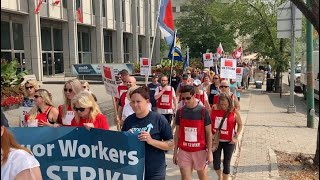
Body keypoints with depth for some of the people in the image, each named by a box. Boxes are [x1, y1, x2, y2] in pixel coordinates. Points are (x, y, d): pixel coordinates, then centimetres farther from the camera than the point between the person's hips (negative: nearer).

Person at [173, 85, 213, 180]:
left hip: (200, 151, -2)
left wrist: (210, 152, -6)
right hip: (184, 151, 2)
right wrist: (175, 151, 6)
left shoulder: (203, 111, -8)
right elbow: (177, 133, 6)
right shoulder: (180, 112, -1)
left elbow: (209, 133, -3)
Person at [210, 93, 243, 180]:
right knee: (216, 163, 10)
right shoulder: (214, 110, -5)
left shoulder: (234, 112, -10)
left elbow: (240, 124, 1)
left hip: (228, 141, -2)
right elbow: (209, 123, 7)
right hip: (216, 140, 2)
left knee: (226, 163, 4)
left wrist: (236, 137, -8)